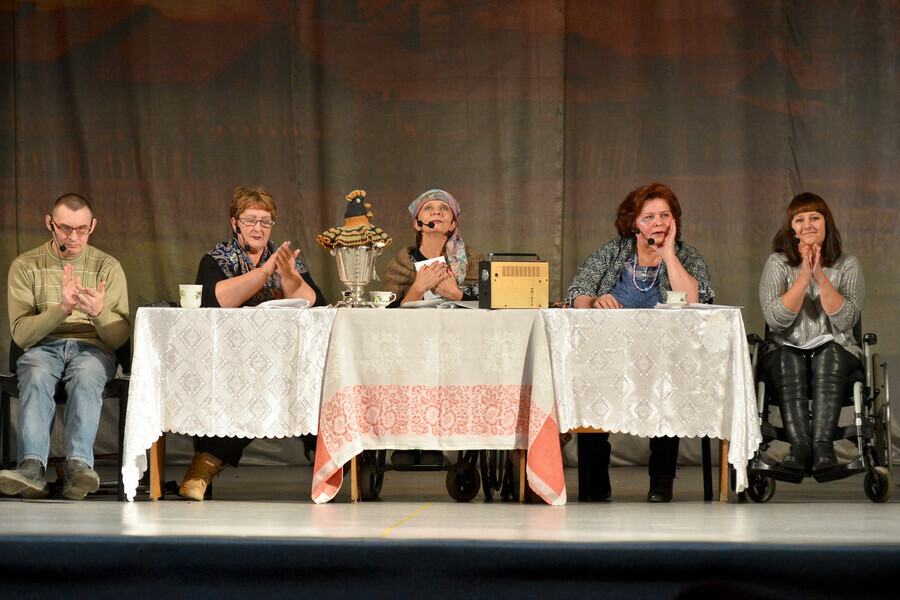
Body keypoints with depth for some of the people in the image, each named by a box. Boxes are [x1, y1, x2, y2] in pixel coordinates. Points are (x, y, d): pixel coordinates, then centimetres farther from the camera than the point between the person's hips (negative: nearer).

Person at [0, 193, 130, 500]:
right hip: (43, 347, 0)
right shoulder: (25, 266, 6)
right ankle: (32, 467, -54)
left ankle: (78, 464, -55)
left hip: (93, 347, 0)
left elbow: (120, 337, 3)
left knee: (86, 377, -36)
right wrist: (62, 308, -19)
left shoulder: (108, 267, 8)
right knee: (37, 377, -36)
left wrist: (99, 312, -20)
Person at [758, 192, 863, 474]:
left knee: (830, 354, -34)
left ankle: (823, 443, -45)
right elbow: (775, 319, -10)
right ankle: (799, 444, -46)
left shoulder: (847, 265, 5)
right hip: (785, 349, 0)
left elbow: (846, 321, -8)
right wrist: (804, 277, -19)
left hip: (835, 349, 0)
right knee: (788, 360, -34)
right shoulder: (778, 263, 4)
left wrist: (820, 277, -17)